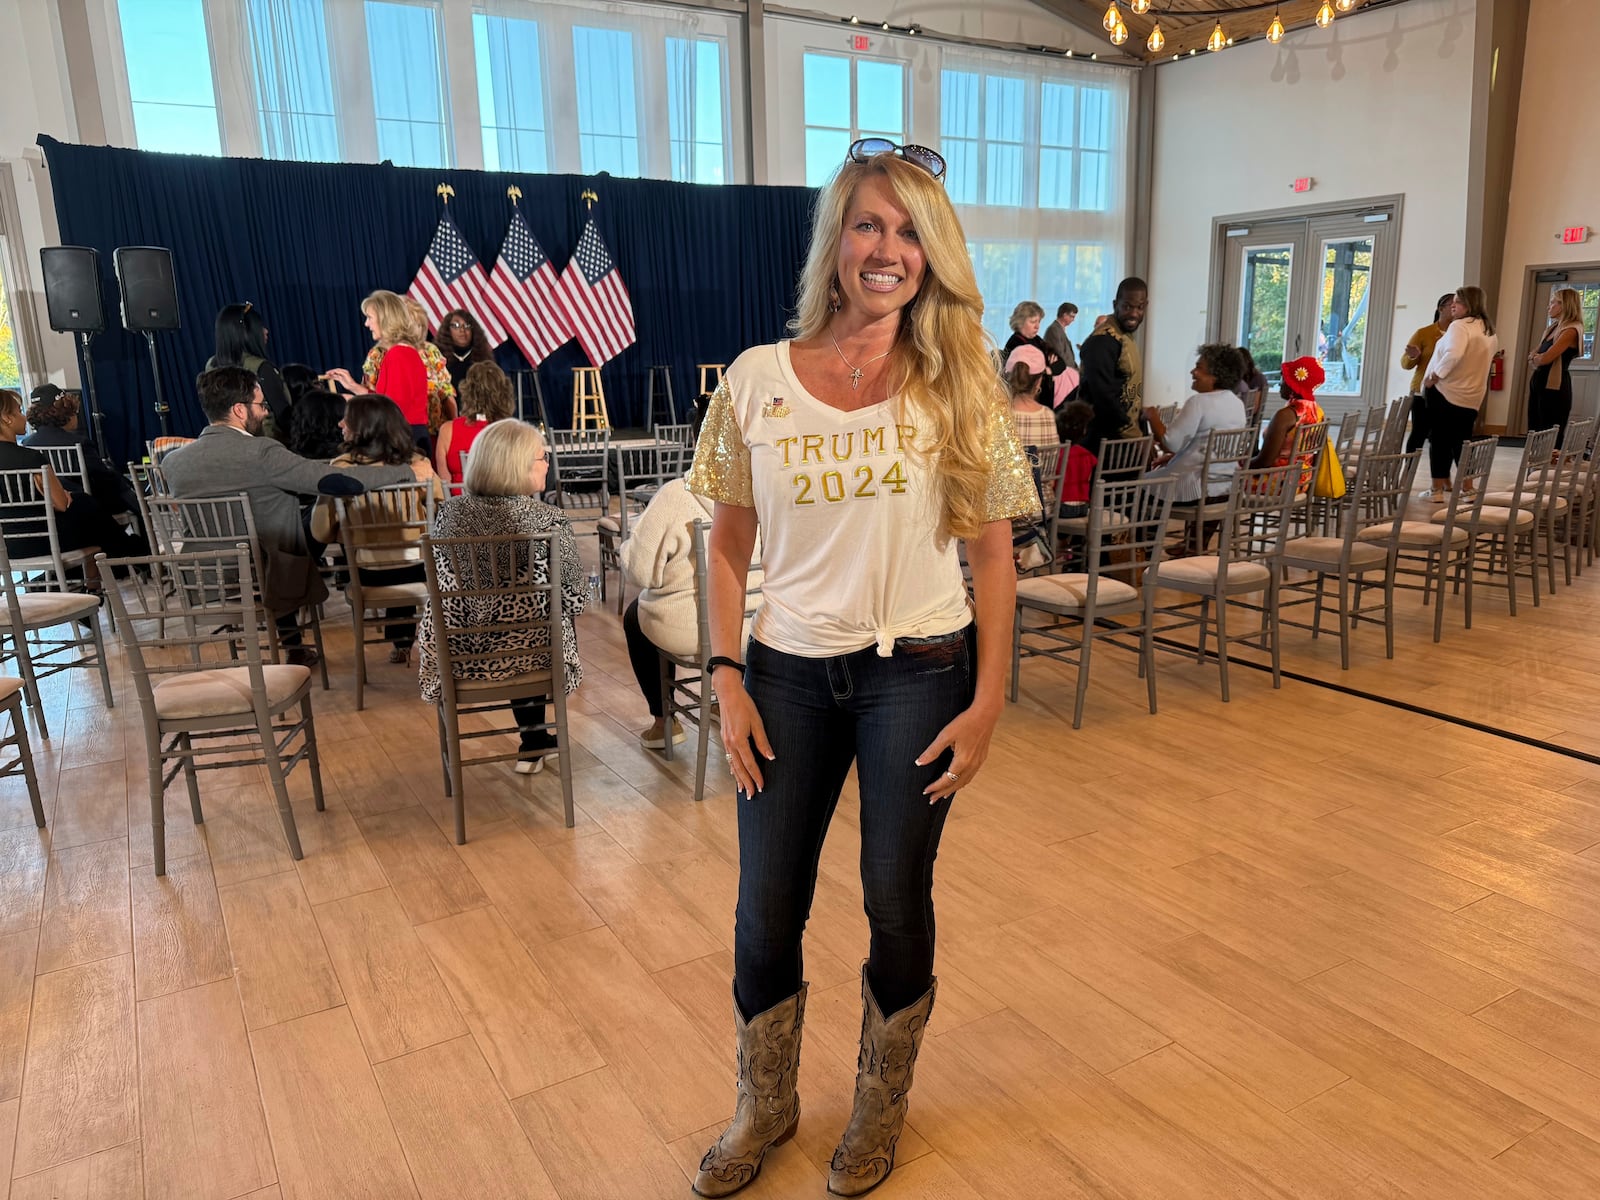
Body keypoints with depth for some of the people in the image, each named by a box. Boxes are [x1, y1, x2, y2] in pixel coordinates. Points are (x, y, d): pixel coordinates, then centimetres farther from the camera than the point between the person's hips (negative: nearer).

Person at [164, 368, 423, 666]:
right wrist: (407, 472, -12)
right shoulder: (260, 453, -20)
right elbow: (337, 480, -22)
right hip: (266, 583, -6)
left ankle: (293, 645, 38)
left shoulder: (172, 462, -3)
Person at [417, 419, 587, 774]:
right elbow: (575, 601, -10)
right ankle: (533, 743, 44)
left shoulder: (449, 513, -6)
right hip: (529, 655, -3)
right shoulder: (549, 521, -17)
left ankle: (533, 743, 49)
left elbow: (443, 587, 7)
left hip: (458, 657, 3)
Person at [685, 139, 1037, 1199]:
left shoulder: (961, 389, -3)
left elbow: (994, 557, -1)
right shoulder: (758, 380, -1)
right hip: (789, 672, 2)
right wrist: (728, 678, -2)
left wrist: (988, 702, -5)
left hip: (918, 673, -1)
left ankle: (882, 1104, 40)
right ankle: (766, 1105, 39)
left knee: (898, 902, 11)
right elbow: (728, 544, 5)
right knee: (766, 911, 10)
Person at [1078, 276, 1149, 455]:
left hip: (1125, 437, 9)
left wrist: (1140, 433, 15)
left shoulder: (1126, 337, 15)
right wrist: (1135, 436, -17)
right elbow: (1104, 396, -21)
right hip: (1104, 441, -9)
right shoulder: (1103, 340, -16)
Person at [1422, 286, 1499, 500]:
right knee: (1461, 442, 14)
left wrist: (1433, 377, -21)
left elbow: (1453, 355, -30)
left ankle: (1438, 491, 2)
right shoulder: (1490, 332, 14)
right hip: (1472, 398, 7)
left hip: (1445, 391, -7)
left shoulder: (1460, 326, -13)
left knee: (1439, 441, 0)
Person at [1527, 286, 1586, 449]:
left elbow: (1546, 358, -20)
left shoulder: (1571, 330, -12)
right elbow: (1532, 359, 13)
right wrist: (1536, 358, -10)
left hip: (1554, 387, -9)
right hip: (1538, 382, 9)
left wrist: (1536, 358, 2)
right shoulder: (1552, 328, 16)